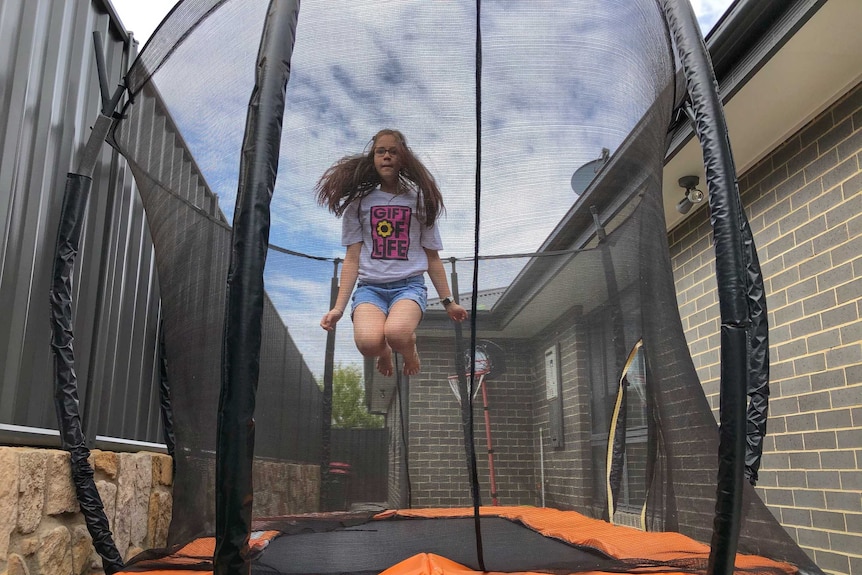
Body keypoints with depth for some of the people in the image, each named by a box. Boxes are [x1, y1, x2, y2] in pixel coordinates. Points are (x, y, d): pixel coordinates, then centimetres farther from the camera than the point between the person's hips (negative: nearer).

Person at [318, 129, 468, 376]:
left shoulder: (419, 201, 11)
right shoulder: (358, 202, 10)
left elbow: (432, 256, 13)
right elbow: (352, 258, 7)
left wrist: (448, 302, 11)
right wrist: (339, 307, 0)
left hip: (409, 285, -1)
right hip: (370, 286, 1)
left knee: (396, 334, -36)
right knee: (369, 343, -32)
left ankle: (408, 349, 3)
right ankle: (384, 352, 8)